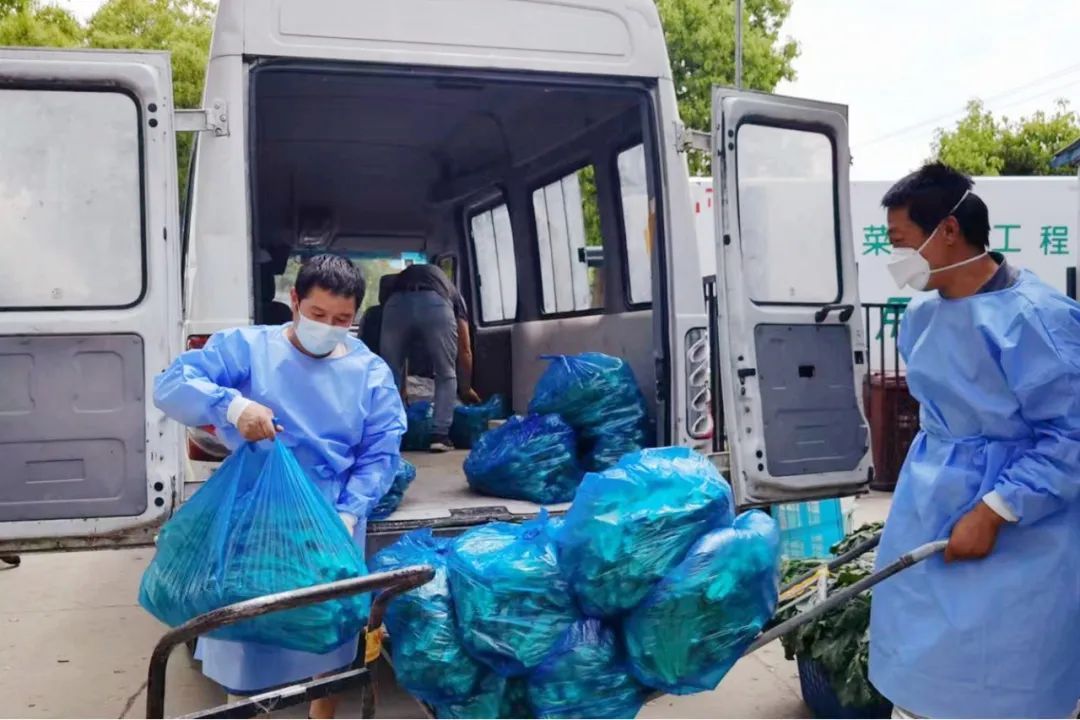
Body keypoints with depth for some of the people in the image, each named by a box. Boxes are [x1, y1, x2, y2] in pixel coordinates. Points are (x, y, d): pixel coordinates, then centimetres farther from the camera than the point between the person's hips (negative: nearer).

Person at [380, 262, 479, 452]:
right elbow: (465, 350, 34)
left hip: (396, 303, 1)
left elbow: (398, 355, 43)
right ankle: (440, 435, 11)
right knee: (446, 374, 18)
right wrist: (466, 389, 47)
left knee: (390, 375, 19)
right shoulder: (452, 293, 39)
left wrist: (402, 390, 51)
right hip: (435, 303, -1)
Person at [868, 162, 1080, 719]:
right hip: (929, 511, 7)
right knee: (919, 664, 17)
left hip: (1014, 537, -7)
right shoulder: (921, 314, 4)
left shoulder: (1034, 317, -21)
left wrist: (991, 512, -22)